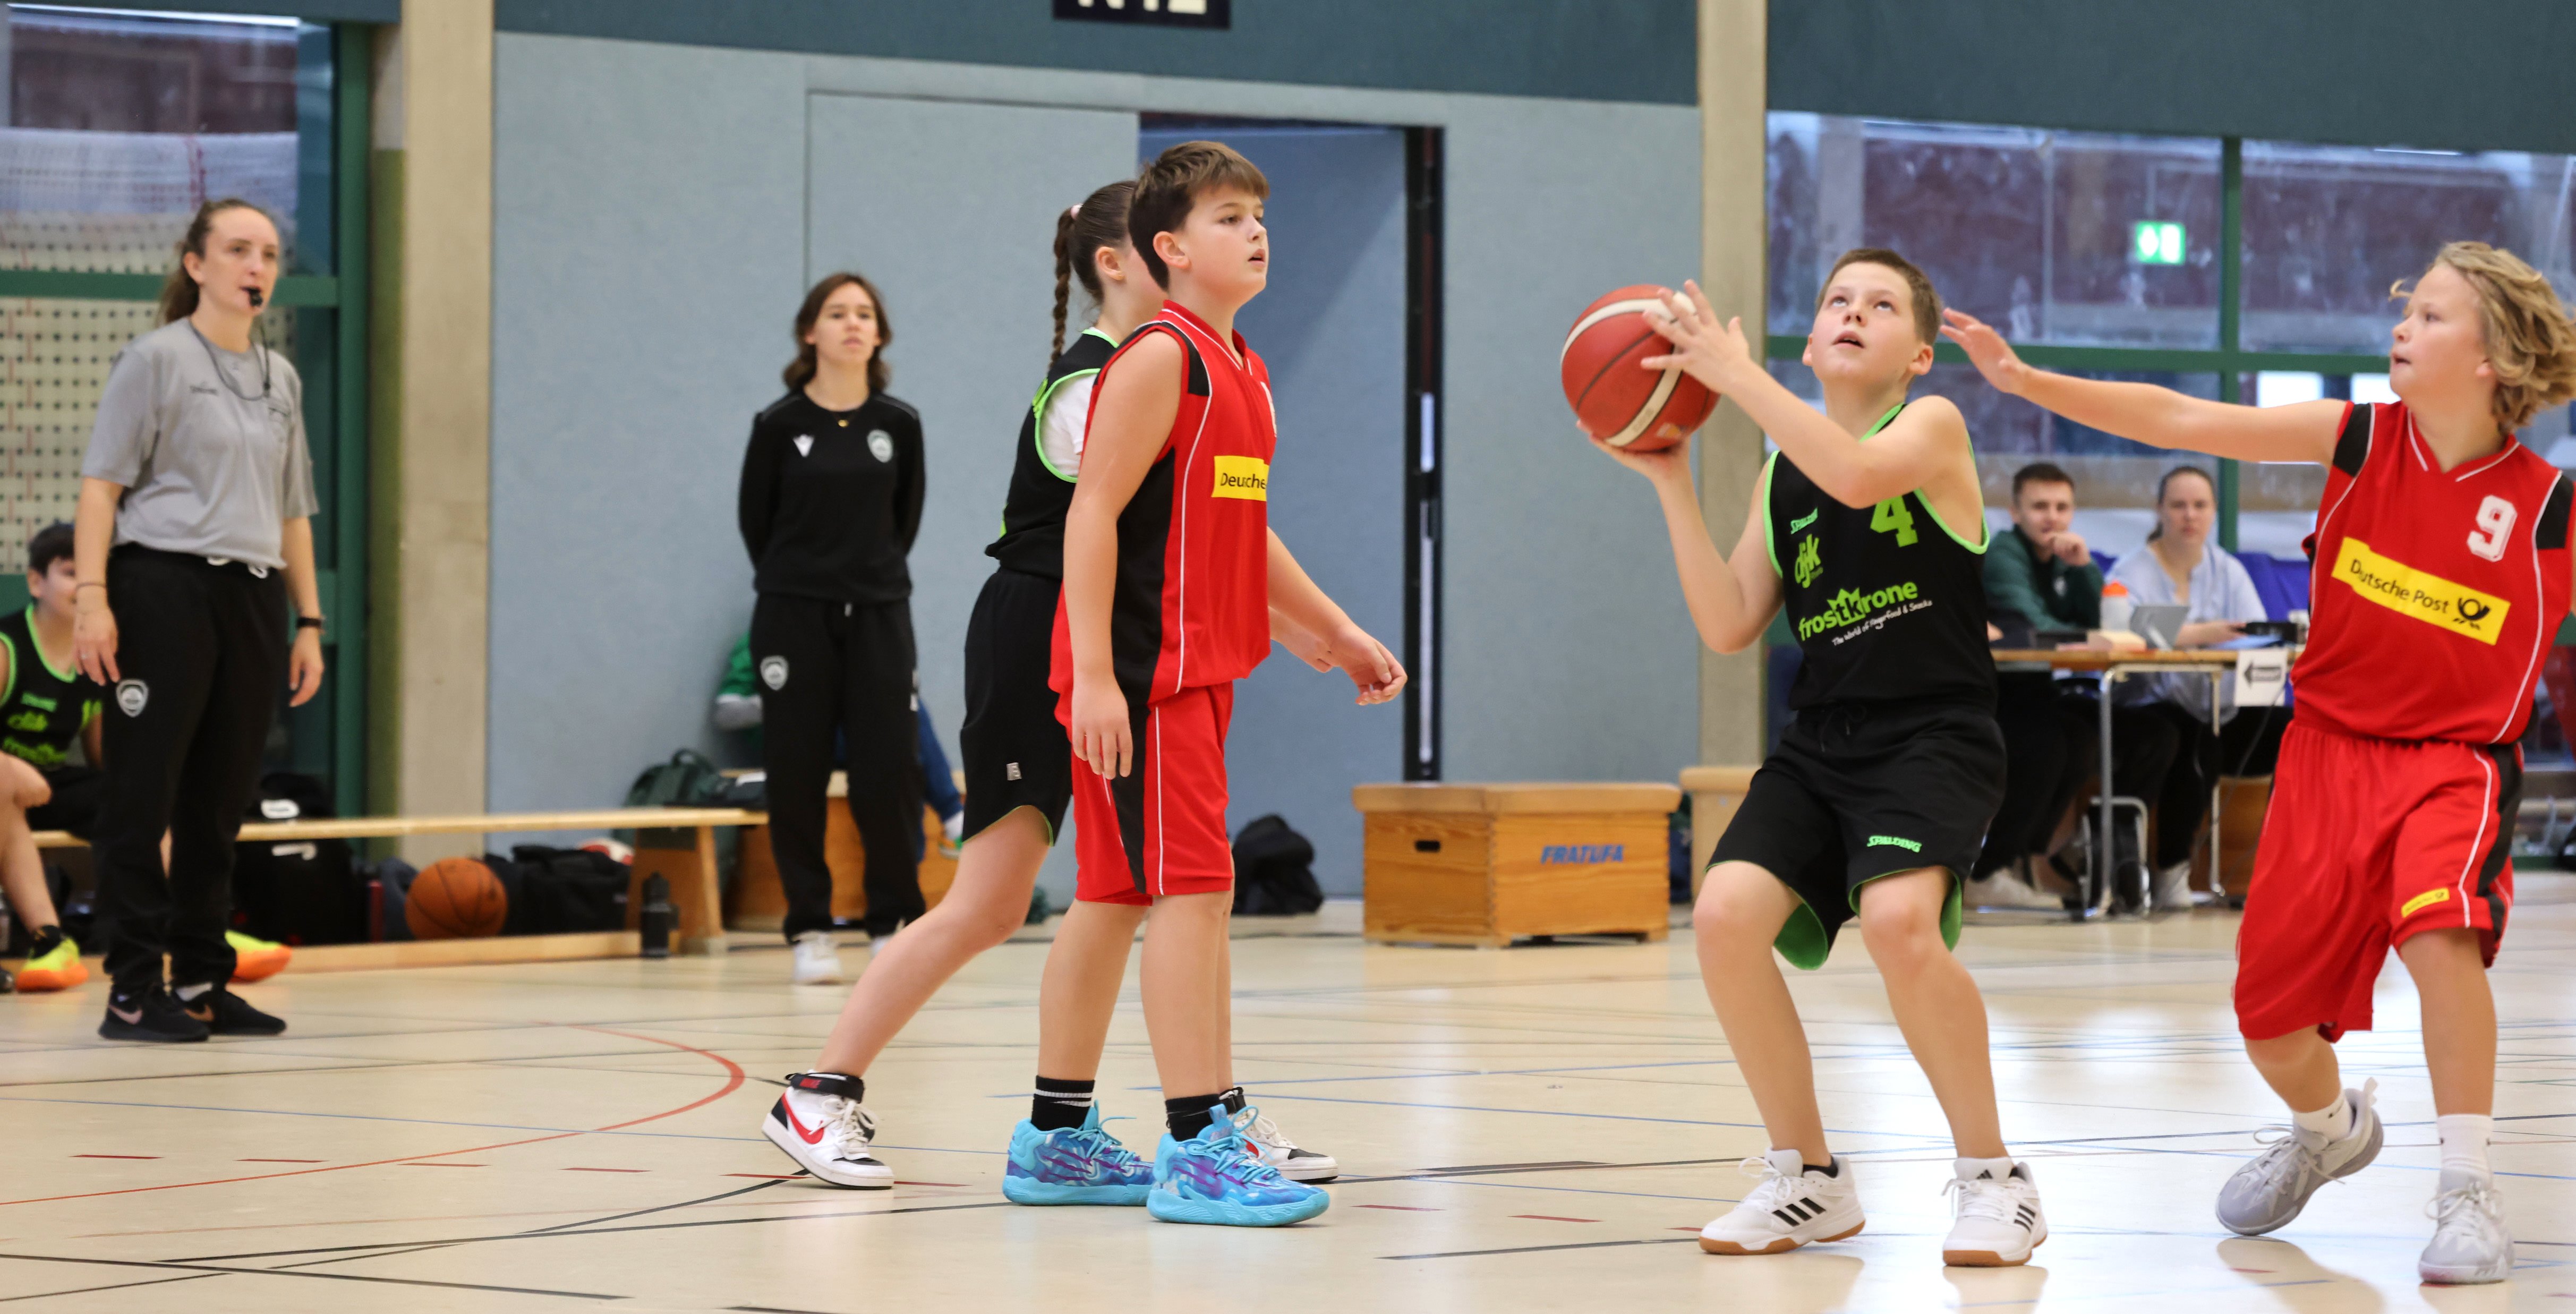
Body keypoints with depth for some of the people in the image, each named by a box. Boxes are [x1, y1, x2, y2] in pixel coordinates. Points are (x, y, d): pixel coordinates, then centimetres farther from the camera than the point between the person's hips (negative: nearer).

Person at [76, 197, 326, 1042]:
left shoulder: (280, 380, 17)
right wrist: (92, 597, -15)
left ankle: (202, 982, 15)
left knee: (219, 804, 8)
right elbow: (101, 486, -6)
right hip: (165, 588, -6)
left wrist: (308, 621, 17)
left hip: (252, 599, 6)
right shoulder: (158, 359, -2)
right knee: (144, 796, -5)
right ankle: (133, 990, -3)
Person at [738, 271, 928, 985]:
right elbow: (755, 522, 7)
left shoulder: (900, 424, 2)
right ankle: (810, 930, 9)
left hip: (879, 615, 1)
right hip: (794, 617, -1)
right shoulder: (780, 425, -3)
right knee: (797, 774, 0)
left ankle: (896, 924, 8)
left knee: (888, 771, -4)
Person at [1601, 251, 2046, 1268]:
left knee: (1898, 919, -31)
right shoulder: (1782, 469, 15)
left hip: (1933, 738, -6)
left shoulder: (1933, 426, -1)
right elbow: (1730, 628, 9)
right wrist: (1670, 483, 2)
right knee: (1726, 913, -17)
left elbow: (1857, 474, -25)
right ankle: (1808, 1180, 2)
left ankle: (1992, 1177, -12)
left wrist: (1734, 371, -20)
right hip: (1822, 743, 6)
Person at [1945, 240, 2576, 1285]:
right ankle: (2328, 1130, 43)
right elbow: (2180, 422, -10)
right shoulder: (2359, 441, -7)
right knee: (2272, 1030, 6)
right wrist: (2023, 379, -15)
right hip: (2331, 741, 3)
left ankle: (2468, 1192, -21)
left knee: (2437, 928, -35)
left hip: (2455, 756, -3)